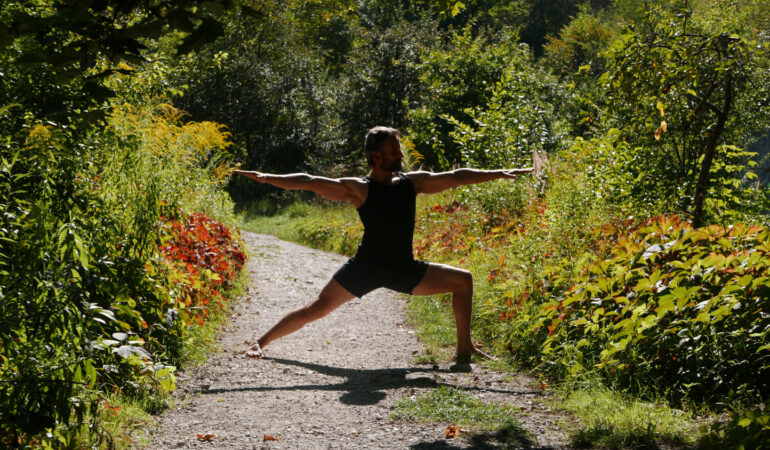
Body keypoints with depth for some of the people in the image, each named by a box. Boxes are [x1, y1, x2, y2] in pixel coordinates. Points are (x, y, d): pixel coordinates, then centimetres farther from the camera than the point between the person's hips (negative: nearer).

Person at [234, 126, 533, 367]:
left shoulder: (412, 182, 3)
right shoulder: (359, 189, -10)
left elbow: (456, 177, 6)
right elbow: (310, 183, -16)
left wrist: (500, 174, 5)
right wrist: (268, 179, -25)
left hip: (404, 270, 5)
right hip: (365, 267, -5)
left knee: (462, 281, 0)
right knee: (319, 308, -11)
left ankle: (464, 348, 7)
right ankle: (262, 342, 3)